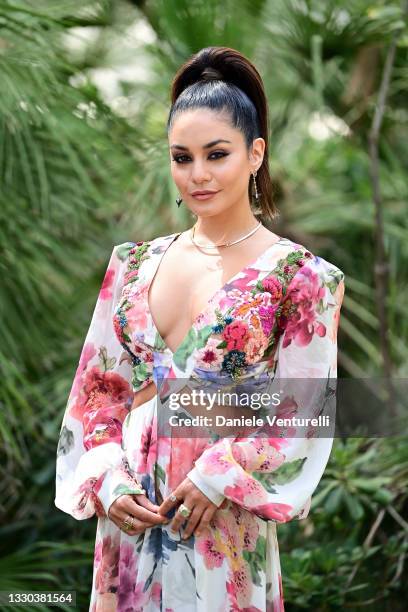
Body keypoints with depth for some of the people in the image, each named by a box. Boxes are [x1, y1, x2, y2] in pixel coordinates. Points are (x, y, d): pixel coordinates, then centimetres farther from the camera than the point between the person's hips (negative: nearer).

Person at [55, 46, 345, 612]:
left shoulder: (299, 277, -6)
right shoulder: (135, 264, 6)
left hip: (225, 519, -4)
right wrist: (107, 479, -6)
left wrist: (221, 474, -17)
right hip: (130, 511, 4)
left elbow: (305, 413, -7)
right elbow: (98, 385, 8)